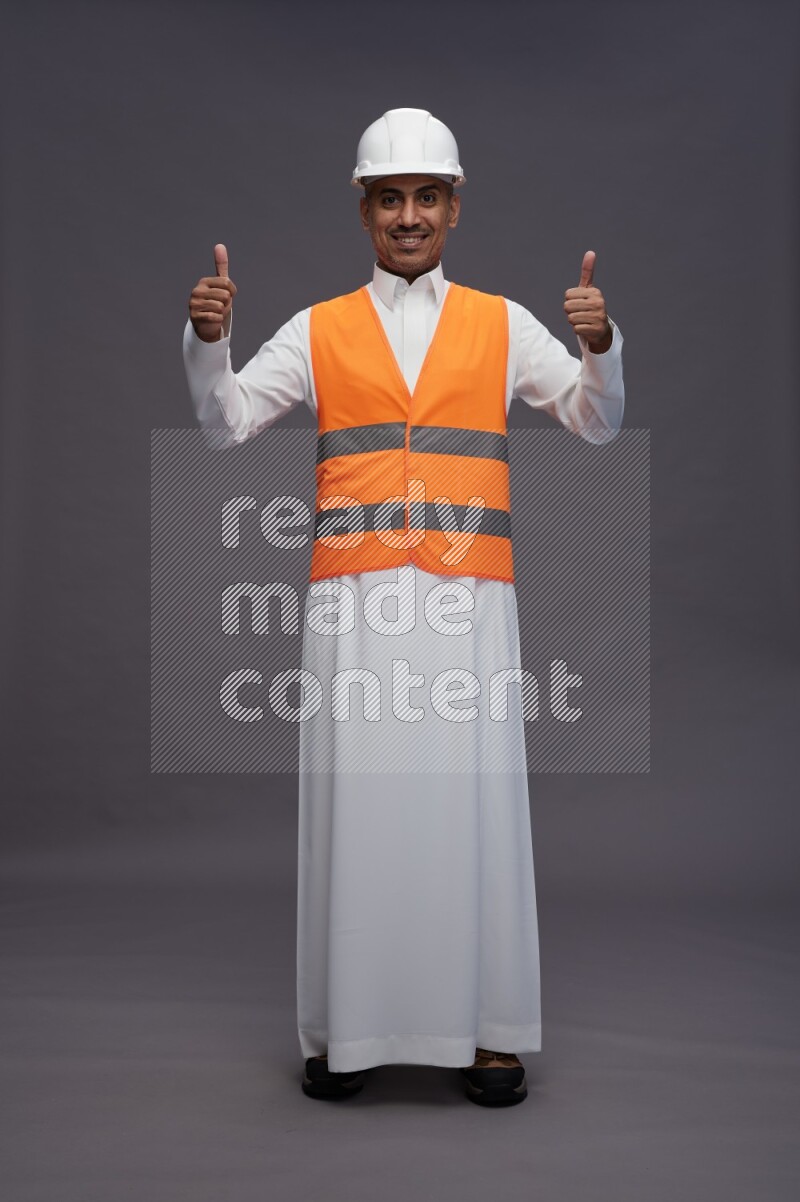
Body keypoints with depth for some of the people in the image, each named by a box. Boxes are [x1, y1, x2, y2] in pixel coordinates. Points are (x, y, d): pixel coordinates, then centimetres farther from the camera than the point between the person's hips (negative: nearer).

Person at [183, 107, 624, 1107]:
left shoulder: (501, 324, 14)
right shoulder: (317, 331, 14)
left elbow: (596, 422, 9)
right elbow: (226, 420, 9)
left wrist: (599, 344, -10)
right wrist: (208, 338, -9)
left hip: (467, 598, 0)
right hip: (352, 597, 0)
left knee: (473, 799, 0)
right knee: (354, 801, 0)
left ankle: (489, 1031, 10)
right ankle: (344, 1030, 11)